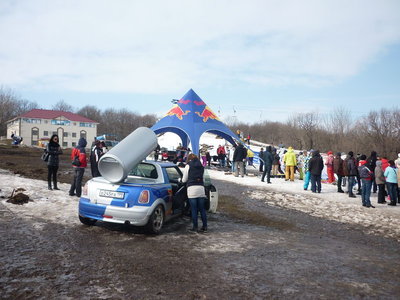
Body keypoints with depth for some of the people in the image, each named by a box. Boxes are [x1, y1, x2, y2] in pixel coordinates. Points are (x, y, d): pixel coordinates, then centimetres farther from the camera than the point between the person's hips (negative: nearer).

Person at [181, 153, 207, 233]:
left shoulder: (188, 166, 3)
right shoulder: (201, 166, 16)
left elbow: (184, 180, 6)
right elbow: (201, 177, 17)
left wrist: (181, 179, 27)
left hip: (192, 188, -4)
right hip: (201, 188, 4)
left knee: (194, 209, 1)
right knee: (202, 209, 11)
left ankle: (195, 227, 6)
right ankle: (204, 227, 15)